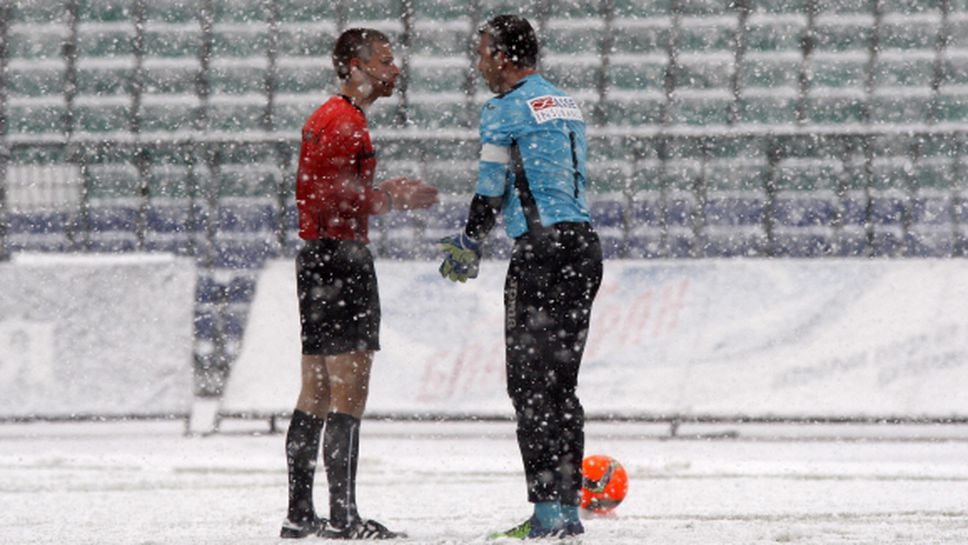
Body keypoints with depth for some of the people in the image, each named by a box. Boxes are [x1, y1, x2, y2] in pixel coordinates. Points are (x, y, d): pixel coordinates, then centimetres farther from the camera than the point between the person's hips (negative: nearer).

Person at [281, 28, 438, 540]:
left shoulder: (326, 118, 20)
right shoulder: (344, 122, -13)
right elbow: (331, 197, -21)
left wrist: (389, 194, 15)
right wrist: (389, 196, -16)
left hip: (317, 257, 11)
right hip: (341, 256, -11)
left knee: (316, 392, 12)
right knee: (349, 390, -11)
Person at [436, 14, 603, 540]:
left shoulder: (506, 111, -8)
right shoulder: (566, 104, 18)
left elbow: (490, 191, -5)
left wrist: (468, 246, 12)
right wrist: (469, 239, 26)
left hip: (542, 250, -8)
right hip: (585, 242, 8)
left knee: (530, 384, -5)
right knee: (561, 384, 13)